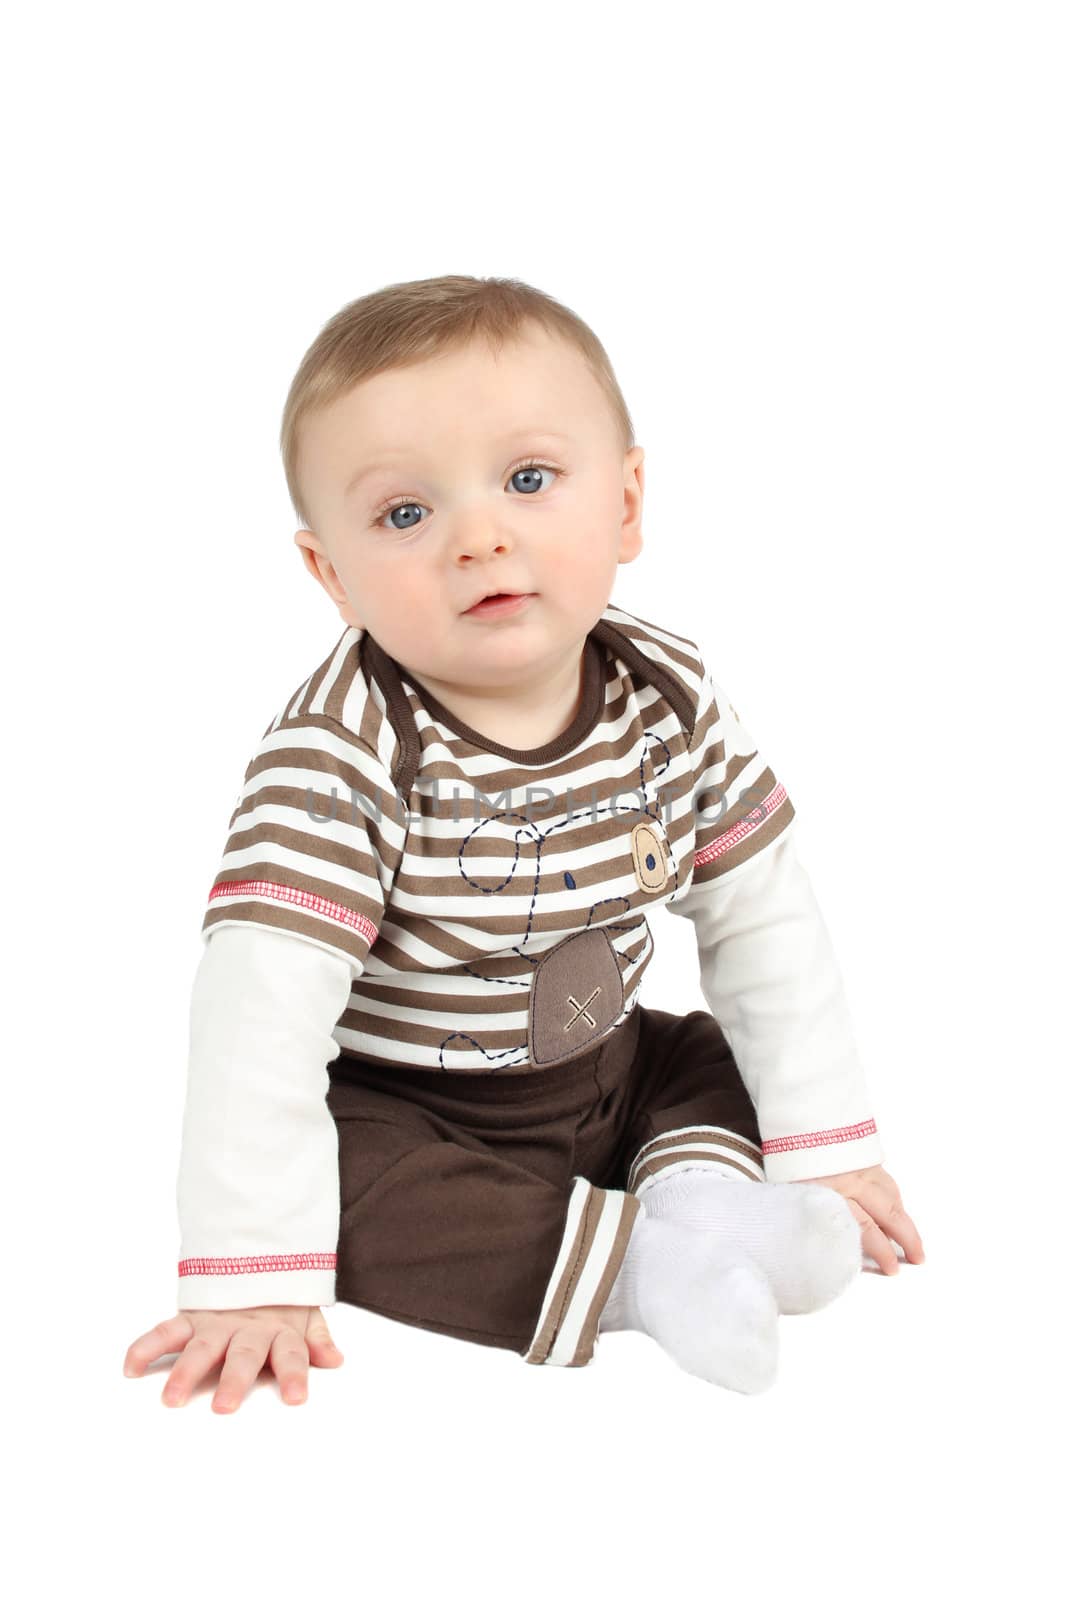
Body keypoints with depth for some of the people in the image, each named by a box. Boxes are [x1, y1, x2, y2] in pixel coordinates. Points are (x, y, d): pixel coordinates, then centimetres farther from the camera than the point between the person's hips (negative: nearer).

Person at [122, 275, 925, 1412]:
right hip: (393, 1111, -5)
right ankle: (641, 1261, -22)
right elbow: (262, 1003, -33)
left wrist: (827, 1148, -4)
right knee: (347, 1199, -30)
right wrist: (253, 1280, -37)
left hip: (611, 1072, 5)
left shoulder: (672, 696, -12)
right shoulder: (339, 751, -28)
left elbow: (763, 923, -3)